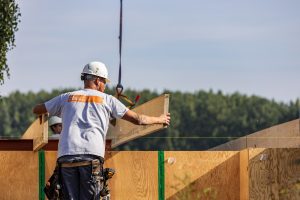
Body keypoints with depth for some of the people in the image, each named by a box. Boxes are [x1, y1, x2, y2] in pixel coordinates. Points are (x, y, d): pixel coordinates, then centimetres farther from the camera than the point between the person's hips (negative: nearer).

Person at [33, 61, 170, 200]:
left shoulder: (67, 97, 21)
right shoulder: (107, 99, 16)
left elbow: (36, 110, 31)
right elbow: (137, 119, 20)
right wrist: (159, 119, 36)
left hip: (66, 156, 2)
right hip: (91, 155, -2)